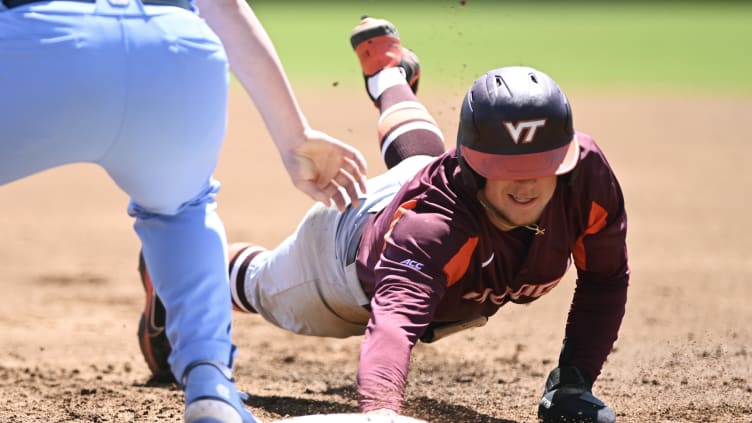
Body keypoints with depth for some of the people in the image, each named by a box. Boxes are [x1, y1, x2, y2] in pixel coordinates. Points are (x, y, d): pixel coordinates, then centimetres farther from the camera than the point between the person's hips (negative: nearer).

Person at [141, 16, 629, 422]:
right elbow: (395, 318, -68)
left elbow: (605, 280, -24)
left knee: (417, 158, 42)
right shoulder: (432, 225, -53)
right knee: (259, 284, 27)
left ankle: (389, 77, 72)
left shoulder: (585, 173, -41)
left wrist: (574, 381, -32)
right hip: (349, 244, -6)